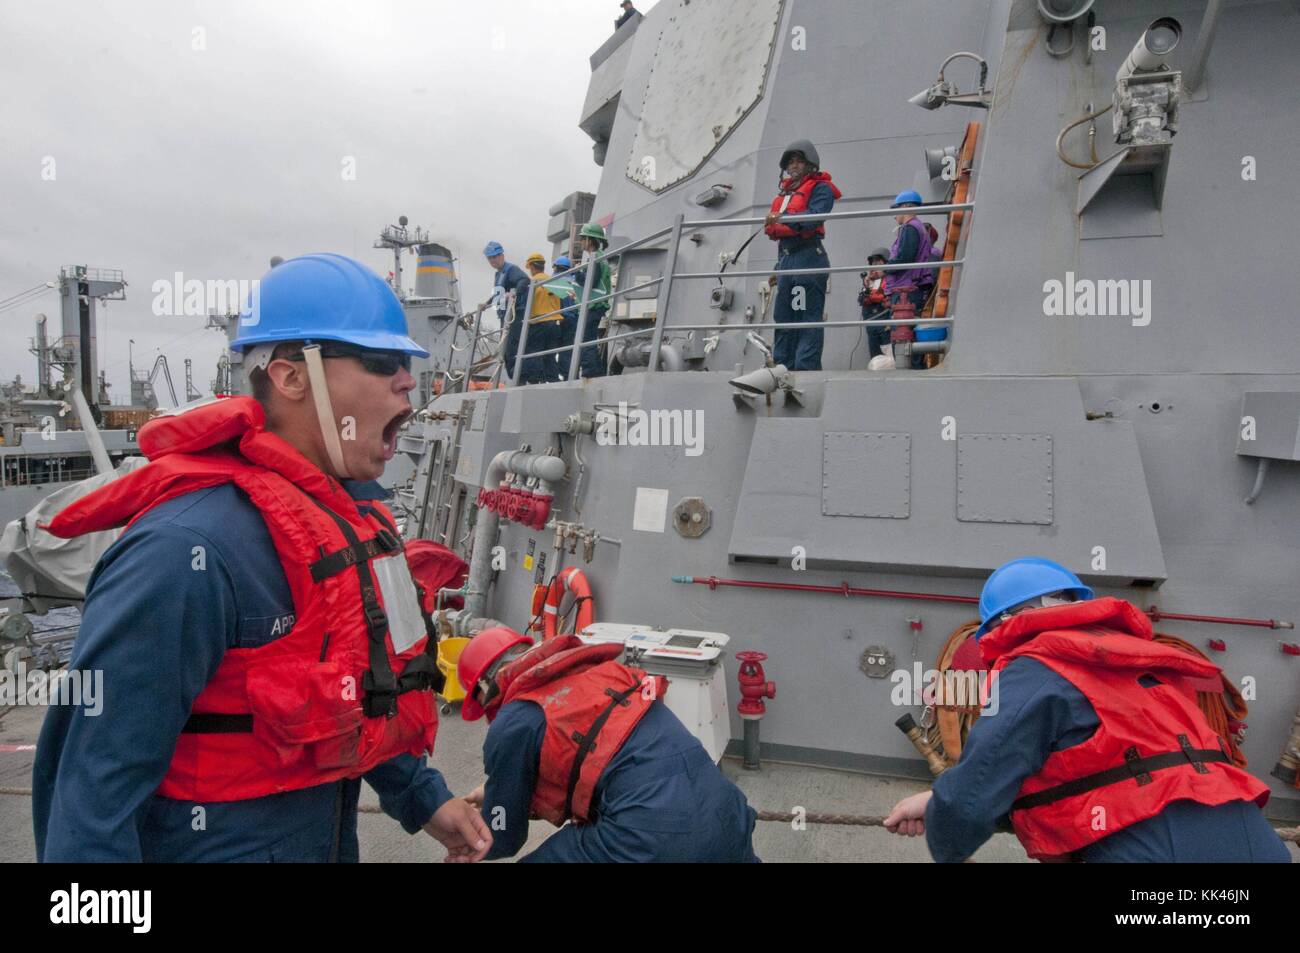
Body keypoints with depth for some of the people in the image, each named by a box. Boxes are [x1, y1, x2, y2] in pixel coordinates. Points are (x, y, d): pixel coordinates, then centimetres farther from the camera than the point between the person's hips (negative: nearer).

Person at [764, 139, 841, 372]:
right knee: (783, 317, 8)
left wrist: (783, 218, -29)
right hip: (787, 259, 8)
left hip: (808, 258, -8)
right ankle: (782, 367, 13)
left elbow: (814, 218, -17)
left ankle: (807, 368, -10)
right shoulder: (786, 191, 25)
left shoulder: (820, 188, 2)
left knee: (808, 318, -9)